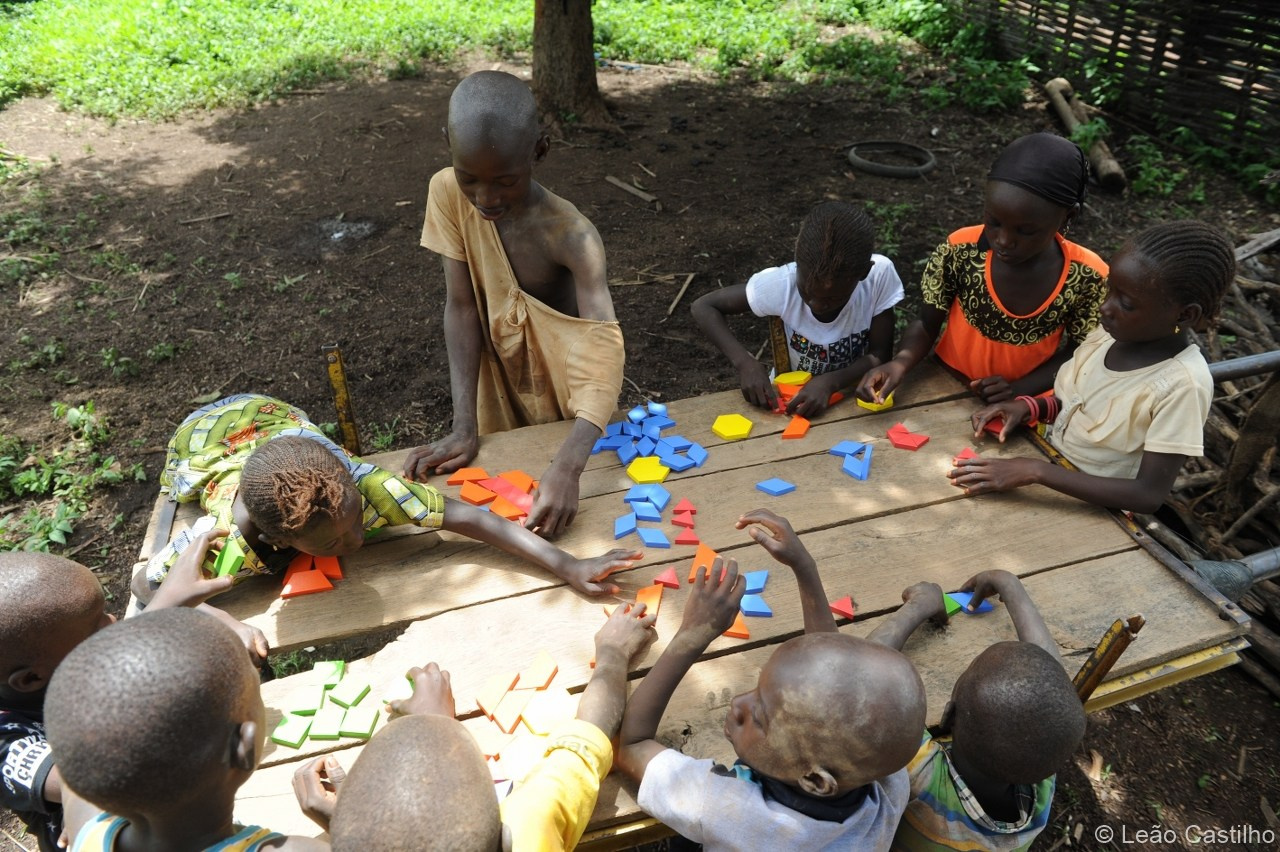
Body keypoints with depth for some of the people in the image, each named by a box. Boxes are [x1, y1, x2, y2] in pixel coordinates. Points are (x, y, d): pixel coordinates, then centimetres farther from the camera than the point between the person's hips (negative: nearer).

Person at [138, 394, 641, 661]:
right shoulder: (223, 537, -44)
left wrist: (569, 567, -55)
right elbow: (148, 585, -27)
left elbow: (461, 515, -47)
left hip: (274, 416, 1)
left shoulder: (360, 486, -43)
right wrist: (223, 624, -44)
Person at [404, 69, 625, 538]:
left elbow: (605, 353, -40)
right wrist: (464, 428, -26)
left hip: (565, 397, -2)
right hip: (499, 386, 3)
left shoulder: (572, 236, -32)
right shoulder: (447, 193, -20)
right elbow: (461, 307, -18)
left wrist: (566, 467, -54)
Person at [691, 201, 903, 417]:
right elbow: (704, 307, -17)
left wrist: (830, 382, -32)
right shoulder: (781, 283, -24)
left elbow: (880, 356, -16)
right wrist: (745, 362, -29)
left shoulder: (880, 274, -23)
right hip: (790, 395, -2)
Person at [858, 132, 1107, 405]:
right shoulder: (959, 252, -15)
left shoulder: (1087, 277, -14)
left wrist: (1020, 388, -15)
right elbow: (926, 325, -4)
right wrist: (901, 362, -23)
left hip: (1024, 405, 0)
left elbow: (1079, 354, -1)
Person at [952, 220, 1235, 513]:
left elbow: (1149, 495, -25)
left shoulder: (1182, 385, -24)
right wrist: (1029, 406, -12)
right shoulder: (1116, 330, -7)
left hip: (1090, 510, -5)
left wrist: (1036, 471, -30)